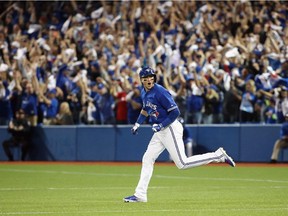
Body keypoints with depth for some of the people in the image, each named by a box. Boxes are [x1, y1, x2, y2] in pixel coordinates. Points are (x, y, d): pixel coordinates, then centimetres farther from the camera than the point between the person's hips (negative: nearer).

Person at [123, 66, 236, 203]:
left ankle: (218, 155, -7)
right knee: (147, 159, 6)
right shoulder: (144, 92, 10)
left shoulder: (160, 92, -18)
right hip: (160, 132, 9)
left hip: (170, 129, -9)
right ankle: (140, 195, 10)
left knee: (182, 164, -13)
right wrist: (137, 124, 22)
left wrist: (161, 125, -21)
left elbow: (175, 112, -19)